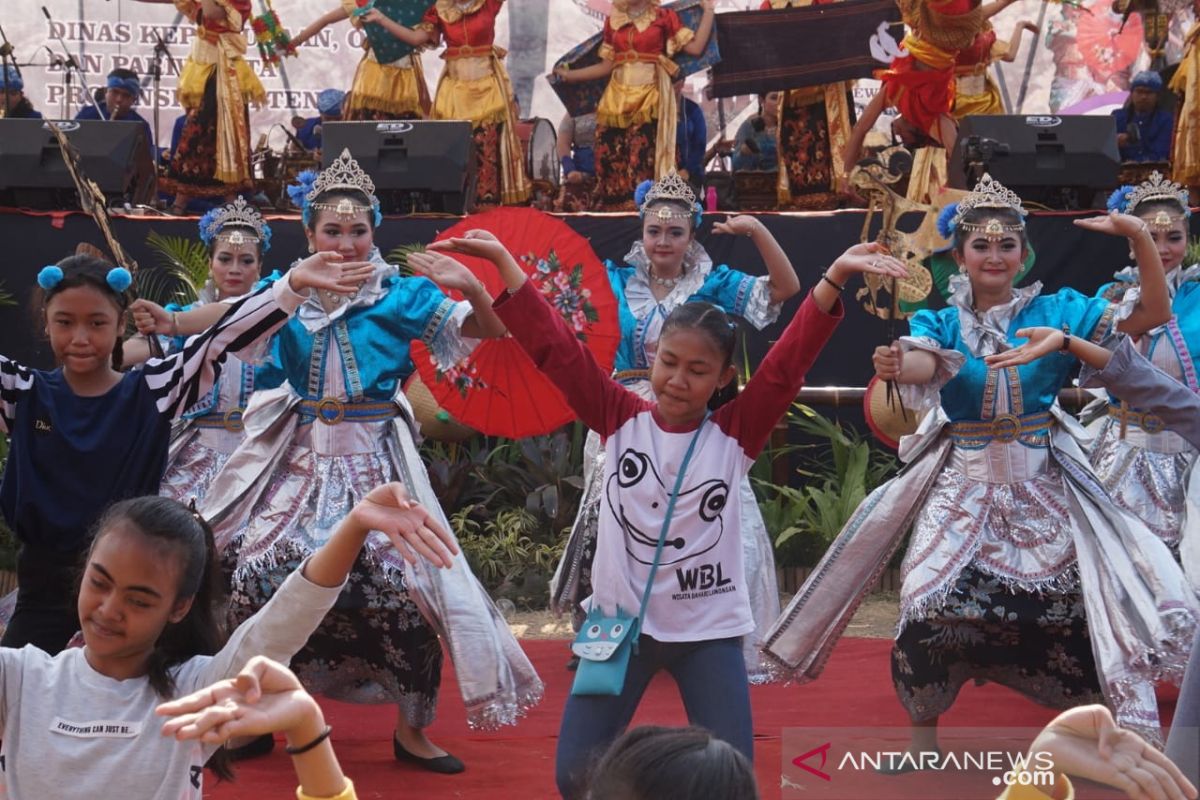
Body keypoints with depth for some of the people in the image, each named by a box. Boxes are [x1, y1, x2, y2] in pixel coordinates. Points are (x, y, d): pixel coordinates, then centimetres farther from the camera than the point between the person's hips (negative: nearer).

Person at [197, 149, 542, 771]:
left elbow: (485, 330, -9)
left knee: (400, 586, -11)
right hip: (302, 460, 2)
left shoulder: (398, 295, -1)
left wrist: (472, 289, -27)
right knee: (256, 573, -8)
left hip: (376, 463, -2)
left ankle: (411, 730, 7)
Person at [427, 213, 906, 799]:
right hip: (621, 621, 1)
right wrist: (502, 261, -14)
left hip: (709, 630, -1)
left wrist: (835, 276, -29)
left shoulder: (735, 433, -6)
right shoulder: (619, 418, -4)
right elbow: (554, 346, -8)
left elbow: (790, 360, -16)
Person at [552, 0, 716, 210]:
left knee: (645, 162, -12)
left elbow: (695, 47, -2)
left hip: (650, 99, -4)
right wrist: (569, 75, 18)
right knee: (612, 162, -3)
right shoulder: (613, 21, 13)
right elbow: (607, 65, 17)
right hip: (618, 99, 4)